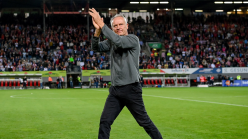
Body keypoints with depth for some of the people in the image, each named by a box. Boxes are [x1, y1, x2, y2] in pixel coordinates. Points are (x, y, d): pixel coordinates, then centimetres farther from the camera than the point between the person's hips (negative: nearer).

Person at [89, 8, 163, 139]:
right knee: (104, 122, -1)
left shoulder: (133, 39, -6)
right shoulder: (111, 41, 13)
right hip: (115, 90, 6)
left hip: (131, 89, -5)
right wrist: (97, 31, -17)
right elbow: (96, 48, 0)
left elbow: (119, 41, -24)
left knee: (144, 121, 0)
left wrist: (102, 25, -22)